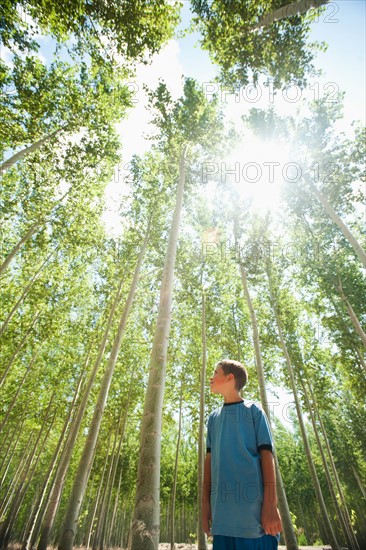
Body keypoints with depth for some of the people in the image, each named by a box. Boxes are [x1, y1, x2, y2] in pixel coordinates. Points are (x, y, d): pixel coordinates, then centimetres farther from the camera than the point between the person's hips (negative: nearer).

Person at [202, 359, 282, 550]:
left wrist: (270, 504, -10)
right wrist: (205, 502, 9)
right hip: (222, 510, 4)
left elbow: (266, 454, -3)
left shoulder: (253, 410, 2)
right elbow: (210, 459, 13)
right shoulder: (213, 417, 14)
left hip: (254, 508, -4)